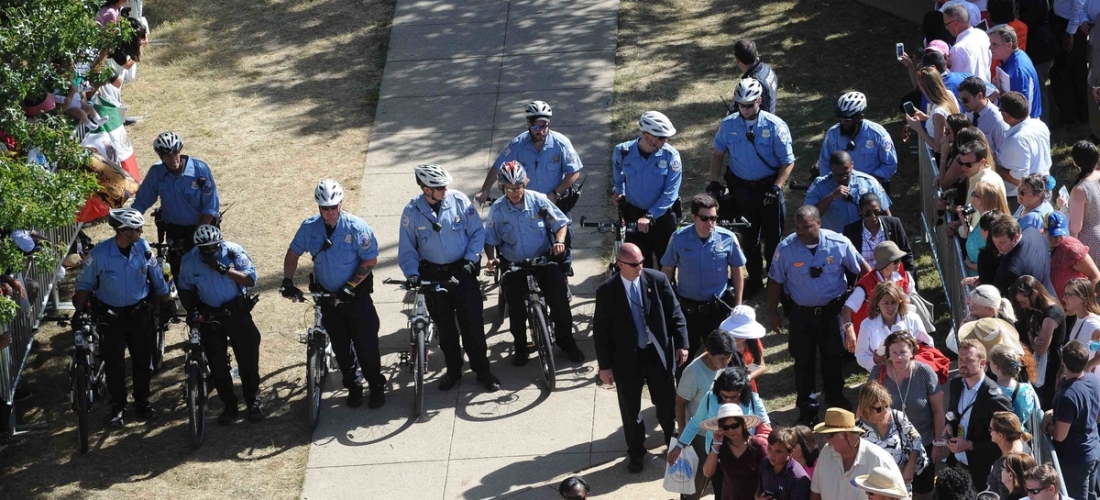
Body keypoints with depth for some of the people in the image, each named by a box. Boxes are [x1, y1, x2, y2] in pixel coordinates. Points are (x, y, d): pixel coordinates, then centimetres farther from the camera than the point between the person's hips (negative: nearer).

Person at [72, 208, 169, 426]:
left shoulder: (142, 248, -14)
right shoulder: (100, 253, -20)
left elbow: (158, 279, 0)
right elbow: (85, 284, -5)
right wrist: (78, 311, -10)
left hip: (139, 312, 2)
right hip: (110, 315, -2)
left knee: (143, 360, 10)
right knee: (114, 364, 6)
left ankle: (142, 402, 28)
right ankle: (117, 407, 22)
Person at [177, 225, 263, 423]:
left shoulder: (234, 251, -15)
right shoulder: (189, 260, -10)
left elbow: (251, 279, -21)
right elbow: (185, 288, 5)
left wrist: (226, 270, -34)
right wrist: (191, 310, -9)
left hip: (236, 310, -1)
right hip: (209, 315, 1)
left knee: (248, 359, 1)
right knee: (217, 364, 4)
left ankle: (253, 402, 17)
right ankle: (229, 406, 18)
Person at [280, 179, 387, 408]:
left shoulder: (356, 227, -17)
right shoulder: (309, 227, -8)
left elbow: (370, 260, -13)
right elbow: (293, 253, 6)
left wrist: (350, 286, -20)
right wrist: (287, 281, -7)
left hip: (357, 295, -3)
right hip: (328, 296, 3)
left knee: (366, 344, 0)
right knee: (341, 346, 12)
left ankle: (377, 386, 16)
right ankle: (352, 387, 27)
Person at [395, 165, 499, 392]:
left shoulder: (459, 201, -12)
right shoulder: (412, 211, -10)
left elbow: (477, 232, -3)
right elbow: (407, 249, -2)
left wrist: (471, 259, -14)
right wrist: (412, 274, -16)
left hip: (463, 272, -1)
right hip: (433, 276, 1)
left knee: (473, 324, 0)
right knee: (445, 327, 12)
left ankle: (482, 370, 13)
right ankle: (453, 370, 28)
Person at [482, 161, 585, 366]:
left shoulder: (538, 200, -9)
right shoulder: (497, 210, -8)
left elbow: (561, 222, 0)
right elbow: (490, 240, 0)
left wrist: (559, 241, -19)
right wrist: (491, 259, -19)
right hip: (513, 265, 0)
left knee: (559, 298, -11)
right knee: (516, 306, -5)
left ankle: (566, 341, 9)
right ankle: (519, 346, 18)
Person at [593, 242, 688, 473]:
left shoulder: (658, 280, -9)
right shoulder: (607, 291, -13)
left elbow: (675, 314, -1)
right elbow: (600, 331, -7)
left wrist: (681, 344, -5)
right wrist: (605, 365, -7)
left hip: (658, 354, 1)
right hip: (626, 359, -1)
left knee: (667, 404, 18)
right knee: (630, 410, 13)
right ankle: (636, 454, 32)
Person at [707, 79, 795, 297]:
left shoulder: (775, 126, -16)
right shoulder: (728, 125, -7)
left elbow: (788, 162, -11)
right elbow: (718, 153, 8)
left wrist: (776, 188, -20)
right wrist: (714, 181, -1)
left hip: (768, 187, -2)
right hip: (741, 189, 2)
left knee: (772, 237, 9)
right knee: (749, 238, 14)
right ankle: (754, 279, 29)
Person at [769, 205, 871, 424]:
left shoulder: (839, 243, -14)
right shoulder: (786, 248, -15)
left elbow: (862, 267, -1)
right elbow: (775, 281, -4)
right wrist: (773, 311, -1)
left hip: (832, 310, 1)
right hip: (801, 313, -1)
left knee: (833, 355, 17)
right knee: (803, 360, 7)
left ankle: (835, 397, 38)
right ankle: (807, 407, 21)